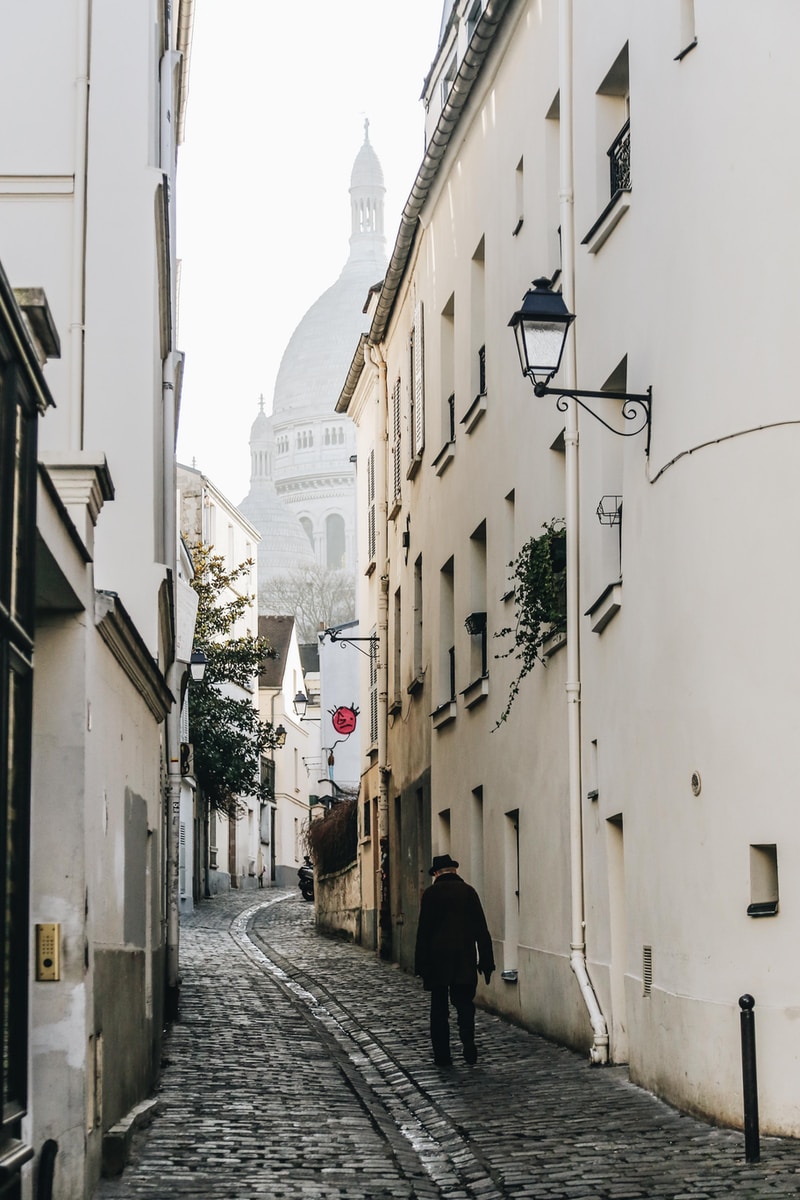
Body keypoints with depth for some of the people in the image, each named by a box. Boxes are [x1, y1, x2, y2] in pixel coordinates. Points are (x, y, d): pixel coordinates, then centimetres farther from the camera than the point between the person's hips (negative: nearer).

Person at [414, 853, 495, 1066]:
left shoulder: (431, 894, -3)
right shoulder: (468, 891, 2)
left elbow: (423, 932, -5)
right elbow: (481, 930, 1)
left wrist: (421, 965, -1)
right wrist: (486, 962, 5)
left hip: (437, 961, -1)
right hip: (465, 960, 1)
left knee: (439, 1008, 7)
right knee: (464, 1003, 10)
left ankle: (442, 1055, 5)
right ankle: (468, 1041, -14)